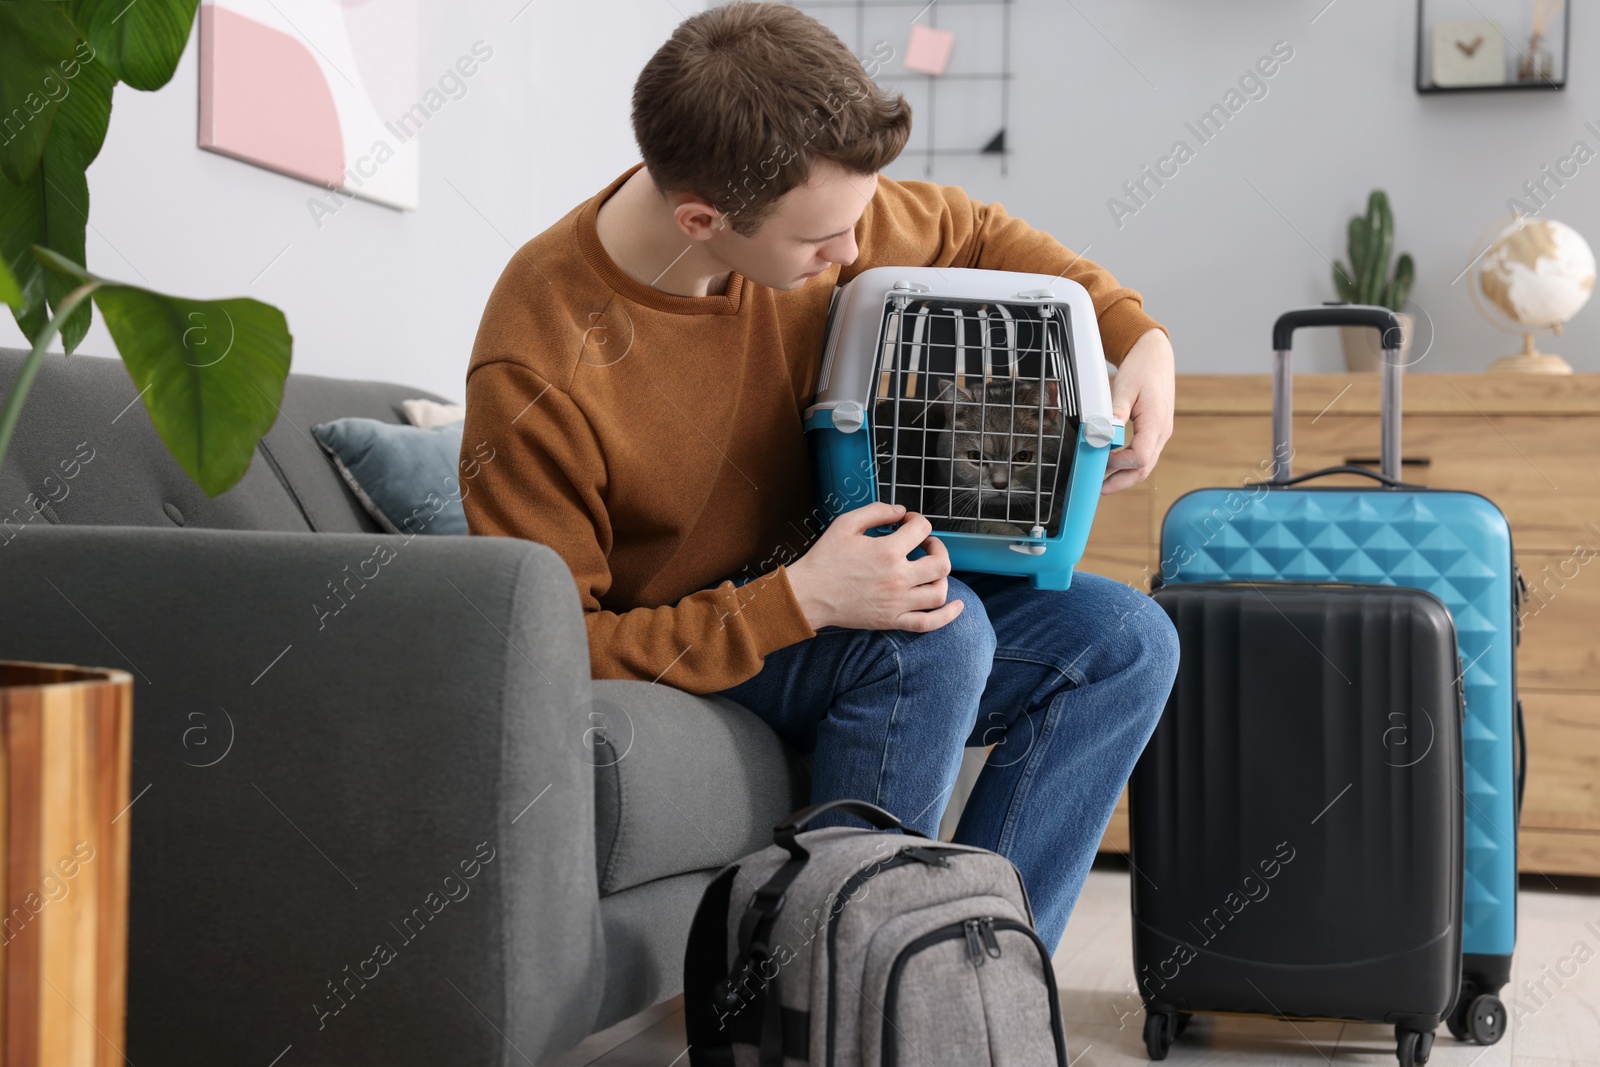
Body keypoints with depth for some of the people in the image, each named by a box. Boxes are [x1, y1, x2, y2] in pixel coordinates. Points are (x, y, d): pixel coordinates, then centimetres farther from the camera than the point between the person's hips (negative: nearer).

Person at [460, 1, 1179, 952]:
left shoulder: (811, 210, -12)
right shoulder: (536, 373, -30)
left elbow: (970, 234, 9)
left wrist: (1137, 336, -7)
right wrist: (797, 604, -33)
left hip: (820, 586, 7)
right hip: (679, 654, -6)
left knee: (1126, 642, -8)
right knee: (941, 630, -32)